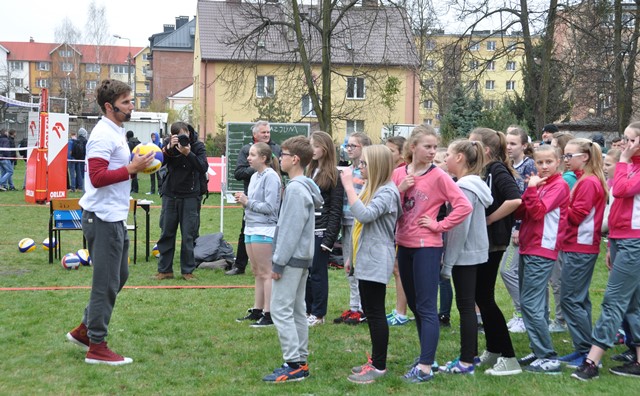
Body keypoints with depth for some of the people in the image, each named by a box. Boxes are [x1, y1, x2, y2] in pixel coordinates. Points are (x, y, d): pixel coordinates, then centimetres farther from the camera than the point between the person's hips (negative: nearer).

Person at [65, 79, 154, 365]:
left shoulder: (116, 132, 16)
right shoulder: (103, 135, -16)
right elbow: (97, 177, -25)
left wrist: (136, 166, 3)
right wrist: (131, 169, -21)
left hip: (114, 218, 11)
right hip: (103, 219, -11)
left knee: (119, 276, 19)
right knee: (106, 283, -3)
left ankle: (84, 330, 29)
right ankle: (96, 347, 7)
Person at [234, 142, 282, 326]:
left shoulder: (270, 177, -13)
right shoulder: (255, 176, 13)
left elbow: (270, 207, -18)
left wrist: (248, 202, -13)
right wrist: (243, 201, 0)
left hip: (264, 230, -9)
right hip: (251, 228, 9)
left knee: (265, 273, -5)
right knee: (257, 273, 14)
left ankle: (269, 314, 0)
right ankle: (257, 310, 22)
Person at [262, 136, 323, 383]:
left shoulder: (295, 188, -18)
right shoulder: (305, 186, 13)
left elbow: (291, 230, -21)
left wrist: (278, 262, -17)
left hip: (292, 258, -10)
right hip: (302, 257, 10)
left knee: (281, 310, -7)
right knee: (296, 311, 13)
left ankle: (294, 365, -5)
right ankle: (300, 362, 17)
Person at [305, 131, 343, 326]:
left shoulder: (333, 175, -7)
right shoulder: (309, 171, 13)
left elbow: (335, 210, -9)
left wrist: (329, 237, -14)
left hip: (321, 231, -6)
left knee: (317, 272, 1)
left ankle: (318, 314, 11)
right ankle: (307, 309, 20)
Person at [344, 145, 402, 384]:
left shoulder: (387, 191, -16)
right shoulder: (373, 189, 15)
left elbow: (364, 215, -31)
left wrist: (348, 185, -25)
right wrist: (353, 256, 21)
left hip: (376, 262, -10)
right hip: (366, 260, 10)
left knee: (375, 313, -5)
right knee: (370, 312, 15)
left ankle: (379, 366, 2)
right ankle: (376, 361, 24)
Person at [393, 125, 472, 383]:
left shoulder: (438, 176, -10)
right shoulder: (399, 174, 4)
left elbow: (464, 206, -17)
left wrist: (439, 226, -13)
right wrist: (400, 190, -10)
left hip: (427, 247, -6)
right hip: (404, 245, 6)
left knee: (426, 307, -6)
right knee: (414, 305, 16)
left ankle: (425, 367, -3)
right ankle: (426, 354, 29)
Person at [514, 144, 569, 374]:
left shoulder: (559, 185, -7)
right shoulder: (537, 183, 15)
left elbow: (538, 211, -20)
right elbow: (519, 213, 6)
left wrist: (532, 187, -15)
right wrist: (530, 188, -7)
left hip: (542, 250, -8)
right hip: (528, 247, 8)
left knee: (530, 303, -11)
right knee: (531, 303, 12)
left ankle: (549, 358, -7)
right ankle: (540, 353, 21)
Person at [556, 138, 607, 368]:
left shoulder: (588, 182, -14)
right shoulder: (586, 180, 15)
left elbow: (576, 215, -18)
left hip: (580, 249, -10)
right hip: (579, 247, 10)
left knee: (570, 299, -6)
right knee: (579, 299, 13)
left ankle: (587, 351, -1)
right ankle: (583, 349, 19)